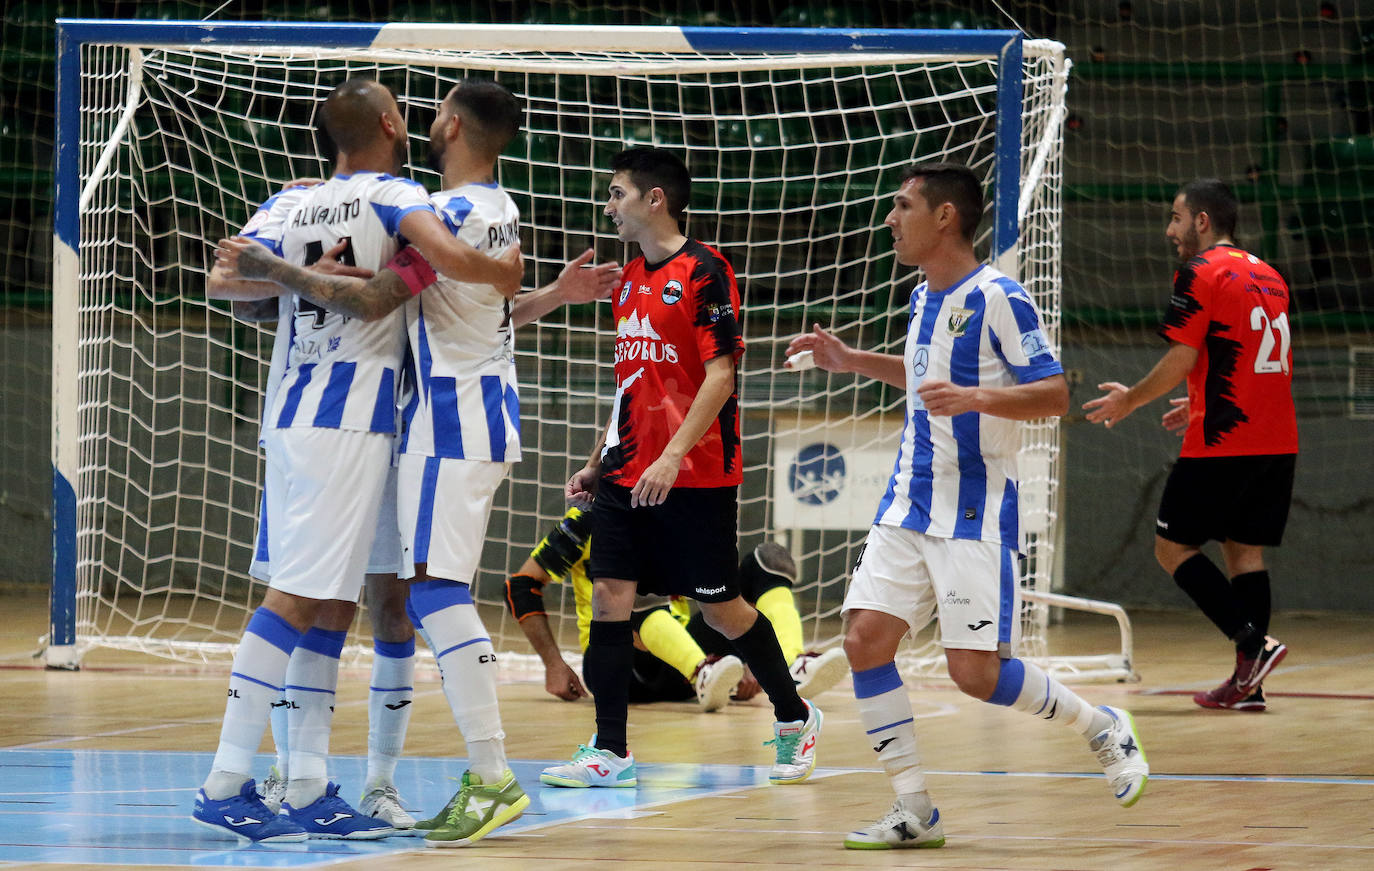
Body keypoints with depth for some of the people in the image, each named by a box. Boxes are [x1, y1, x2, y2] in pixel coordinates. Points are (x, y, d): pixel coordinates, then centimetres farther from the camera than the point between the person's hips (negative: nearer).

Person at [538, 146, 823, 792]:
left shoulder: (703, 272, -10)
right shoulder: (630, 279, 14)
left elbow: (720, 375, -16)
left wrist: (673, 455, -24)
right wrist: (599, 462, 20)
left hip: (696, 478, -7)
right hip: (629, 474, 7)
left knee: (719, 605, 2)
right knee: (608, 595, -3)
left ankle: (794, 718, 22)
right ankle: (610, 752, -2)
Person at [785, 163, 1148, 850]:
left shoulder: (997, 298, -14)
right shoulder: (923, 298, 12)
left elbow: (1055, 393, -17)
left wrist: (973, 397, -30)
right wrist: (851, 361, 23)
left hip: (975, 513, -8)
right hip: (909, 506, 8)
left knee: (976, 672, -10)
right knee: (866, 638, -6)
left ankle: (1103, 728, 16)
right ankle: (914, 812, 1)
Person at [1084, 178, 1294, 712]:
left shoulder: (1201, 272, -7)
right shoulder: (1267, 276, 18)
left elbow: (1181, 360, -11)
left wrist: (1130, 399, 3)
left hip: (1222, 445, -8)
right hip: (1277, 443, 8)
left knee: (1173, 547, 1)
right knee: (1245, 552, 9)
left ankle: (1252, 641, -14)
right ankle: (1248, 682, 2)